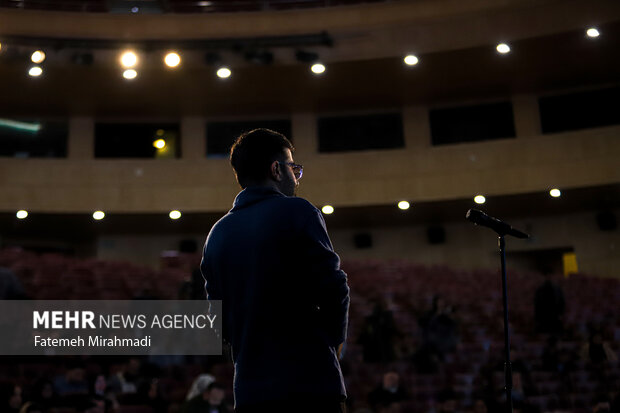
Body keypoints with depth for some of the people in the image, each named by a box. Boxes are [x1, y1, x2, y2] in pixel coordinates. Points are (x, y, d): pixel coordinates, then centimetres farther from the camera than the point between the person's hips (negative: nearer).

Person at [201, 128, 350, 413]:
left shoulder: (217, 234, 13)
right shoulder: (296, 212, -6)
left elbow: (219, 318, 14)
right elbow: (333, 287, -10)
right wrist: (334, 340, 6)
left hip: (249, 390, 6)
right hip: (310, 384, -6)